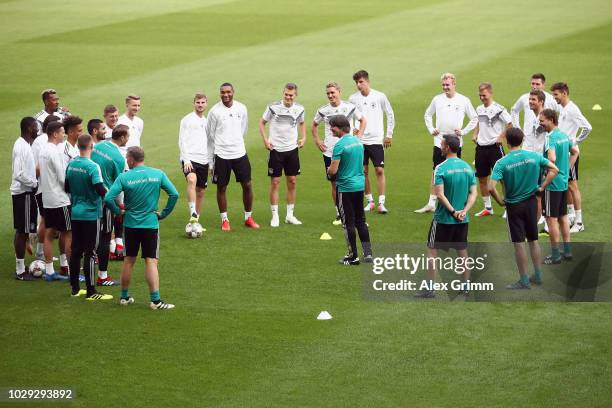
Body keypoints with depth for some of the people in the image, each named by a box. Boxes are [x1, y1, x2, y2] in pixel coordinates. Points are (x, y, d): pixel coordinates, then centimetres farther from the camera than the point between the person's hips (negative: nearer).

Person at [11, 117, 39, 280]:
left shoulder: (23, 144, 10)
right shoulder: (22, 147, -20)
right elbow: (19, 174, -26)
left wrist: (33, 182, 7)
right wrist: (34, 183, -15)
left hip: (23, 192, 10)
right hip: (24, 193, -10)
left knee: (22, 231, 15)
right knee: (23, 231, -4)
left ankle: (21, 267, 22)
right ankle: (20, 271, 1)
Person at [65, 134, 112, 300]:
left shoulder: (71, 164, 3)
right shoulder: (92, 167, -18)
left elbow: (66, 188, 13)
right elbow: (101, 190, -24)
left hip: (75, 213, 6)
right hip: (91, 214, -6)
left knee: (75, 251, 12)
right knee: (90, 253, -2)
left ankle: (75, 288, 19)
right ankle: (91, 291, 0)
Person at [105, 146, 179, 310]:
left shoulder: (124, 177, -9)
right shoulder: (158, 174, -5)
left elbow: (108, 198, -16)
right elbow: (174, 194, -7)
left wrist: (118, 211, 1)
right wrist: (164, 213, 3)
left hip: (131, 224, 1)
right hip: (151, 223, -1)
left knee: (129, 260, 14)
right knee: (151, 261, -1)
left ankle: (124, 297, 24)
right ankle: (155, 300, -7)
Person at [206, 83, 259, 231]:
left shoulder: (241, 108, 2)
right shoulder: (215, 111, -6)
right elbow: (210, 135, 1)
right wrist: (210, 159, 4)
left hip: (239, 153, 3)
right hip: (221, 155, -3)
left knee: (247, 185, 3)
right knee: (221, 187, 4)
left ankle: (248, 218, 17)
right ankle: (224, 220, 16)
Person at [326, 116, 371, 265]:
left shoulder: (340, 145, -17)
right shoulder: (358, 141, 7)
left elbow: (333, 171, -21)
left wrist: (329, 171, 3)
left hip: (345, 188, -7)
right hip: (360, 185, 7)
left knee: (348, 223, 3)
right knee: (361, 221, 14)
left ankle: (353, 256, 7)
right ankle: (368, 253, 14)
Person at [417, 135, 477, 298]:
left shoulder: (441, 168, -14)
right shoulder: (467, 167, 4)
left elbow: (440, 195, -20)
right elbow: (473, 193, 2)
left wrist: (453, 211, -14)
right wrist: (464, 211, -8)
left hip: (443, 218, -5)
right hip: (463, 219, 5)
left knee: (432, 251, 3)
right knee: (462, 251, 15)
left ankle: (430, 288, 0)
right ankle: (466, 286, 20)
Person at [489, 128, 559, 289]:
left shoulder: (502, 163, -17)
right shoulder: (534, 156, -6)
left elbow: (491, 187, -25)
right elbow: (554, 170, -2)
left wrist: (500, 201, -8)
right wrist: (541, 187, 1)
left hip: (514, 205, -4)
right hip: (531, 203, 4)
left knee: (519, 244, 3)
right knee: (533, 241, 17)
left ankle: (524, 281, 8)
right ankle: (538, 275, 24)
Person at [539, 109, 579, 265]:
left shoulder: (551, 138, -19)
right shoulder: (564, 136, 8)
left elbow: (552, 159, -33)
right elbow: (575, 152, 21)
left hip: (552, 183, -9)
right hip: (564, 182, 9)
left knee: (551, 218, 0)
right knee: (563, 216, 17)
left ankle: (555, 255, 4)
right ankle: (567, 251, 22)